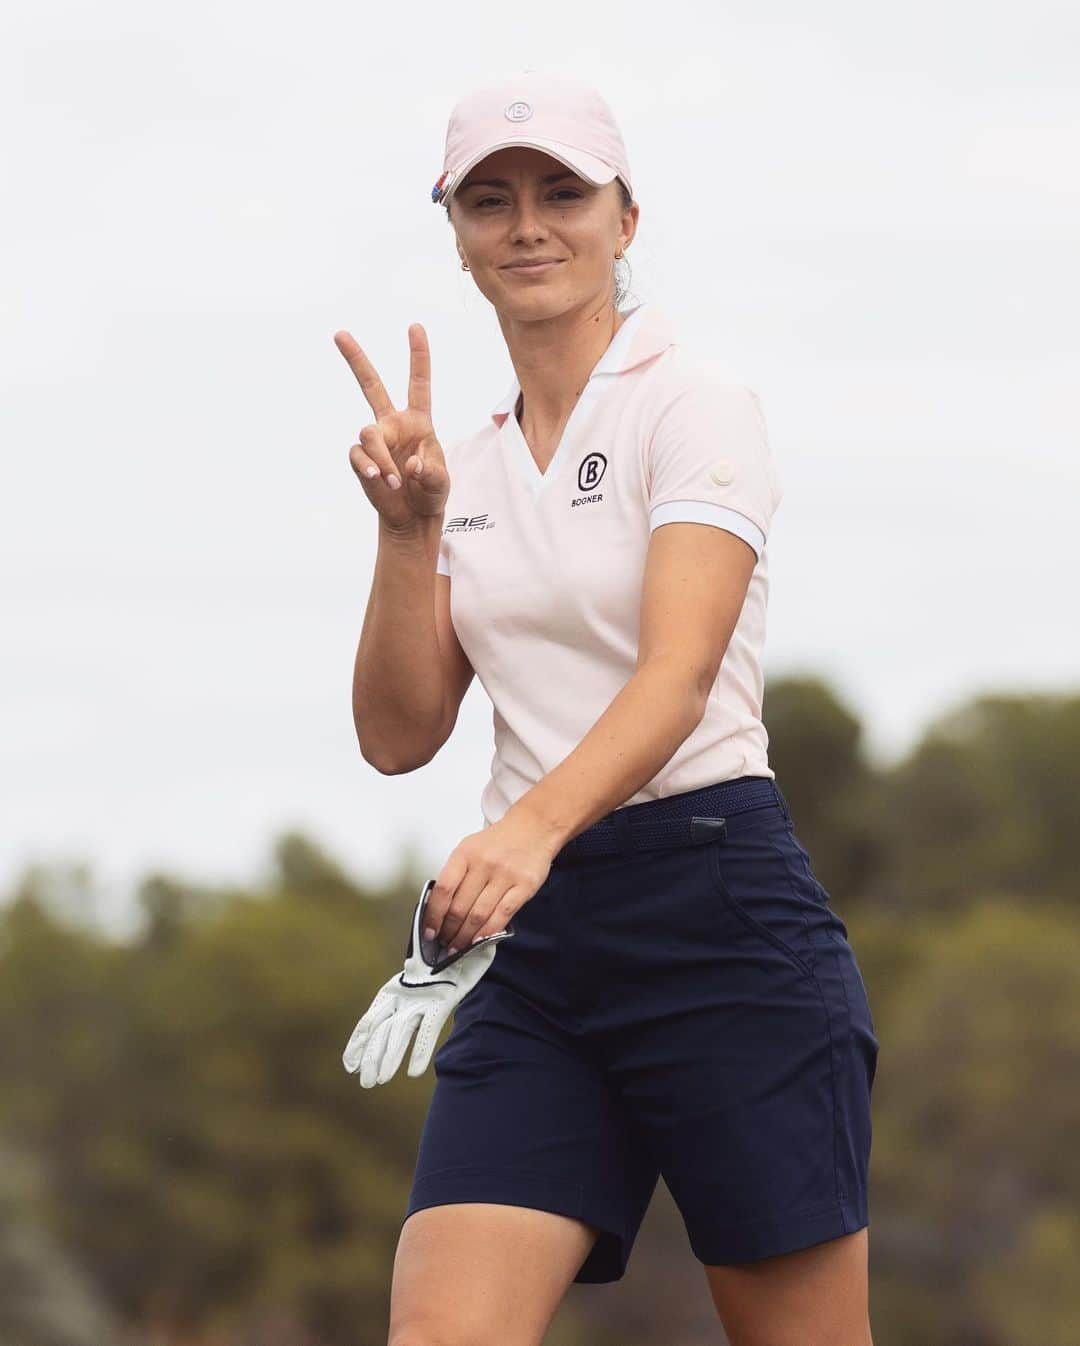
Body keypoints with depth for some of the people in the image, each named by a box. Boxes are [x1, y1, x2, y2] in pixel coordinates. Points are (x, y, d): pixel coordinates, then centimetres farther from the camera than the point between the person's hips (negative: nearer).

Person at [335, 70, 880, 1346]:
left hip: (717, 916, -5)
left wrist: (532, 828, -36)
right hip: (534, 948, 5)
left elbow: (679, 674, -18)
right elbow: (399, 735, 10)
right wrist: (406, 529, -5)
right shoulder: (469, 464, 16)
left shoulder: (695, 404, -4)